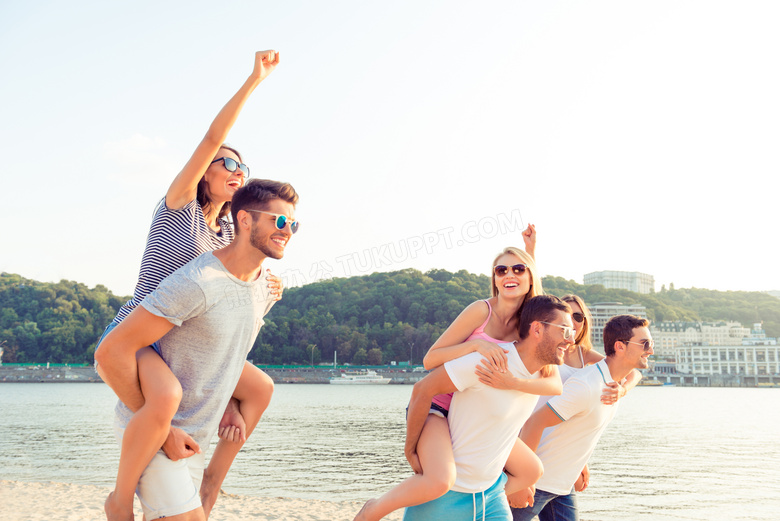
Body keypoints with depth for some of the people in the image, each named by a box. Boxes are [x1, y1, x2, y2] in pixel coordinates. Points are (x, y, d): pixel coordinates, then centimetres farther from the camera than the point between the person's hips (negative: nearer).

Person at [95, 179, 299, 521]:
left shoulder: (265, 291, 4)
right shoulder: (195, 283, -24)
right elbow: (110, 353, -24)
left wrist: (231, 408, 14)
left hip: (192, 441, 8)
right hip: (151, 437, -8)